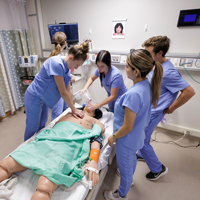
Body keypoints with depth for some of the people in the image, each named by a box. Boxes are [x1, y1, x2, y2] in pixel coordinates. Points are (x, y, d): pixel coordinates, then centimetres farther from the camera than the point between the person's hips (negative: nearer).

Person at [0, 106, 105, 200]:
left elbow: (96, 139, 5)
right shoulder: (71, 113, 35)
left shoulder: (95, 121, 24)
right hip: (47, 139, 5)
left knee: (44, 188, -30)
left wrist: (93, 161, -10)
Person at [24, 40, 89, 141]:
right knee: (32, 129, 10)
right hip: (34, 98, -8)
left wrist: (73, 109, -1)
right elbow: (63, 92, -26)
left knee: (42, 126, 22)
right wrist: (74, 109, -15)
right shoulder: (56, 64, -30)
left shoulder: (66, 66, -2)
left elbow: (68, 90, -1)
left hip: (43, 98, 8)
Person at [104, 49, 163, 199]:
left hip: (127, 139, -8)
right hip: (137, 136, 9)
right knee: (131, 159, 34)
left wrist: (113, 137, -11)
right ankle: (129, 179, 66)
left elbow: (127, 127, -28)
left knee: (125, 168, 19)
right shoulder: (147, 85, -9)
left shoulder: (133, 94, -37)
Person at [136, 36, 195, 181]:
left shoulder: (168, 72, -27)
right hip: (145, 109, 9)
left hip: (153, 113, -8)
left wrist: (170, 109, -15)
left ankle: (158, 169, 26)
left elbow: (189, 91, -24)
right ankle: (142, 155, 49)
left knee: (142, 140, 4)